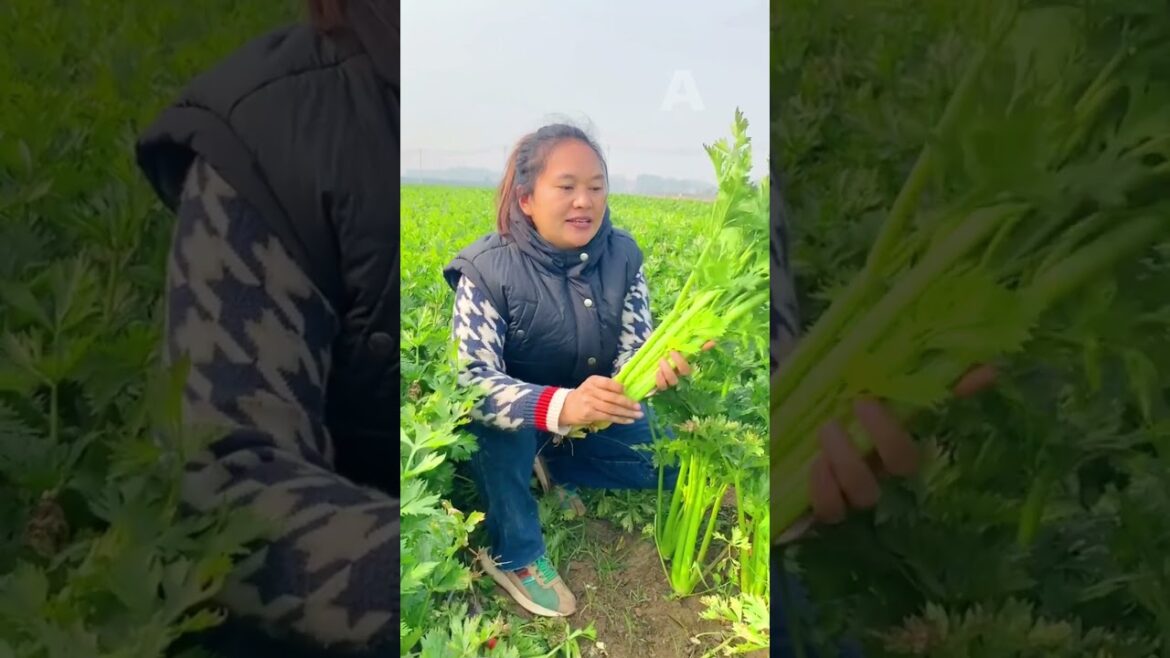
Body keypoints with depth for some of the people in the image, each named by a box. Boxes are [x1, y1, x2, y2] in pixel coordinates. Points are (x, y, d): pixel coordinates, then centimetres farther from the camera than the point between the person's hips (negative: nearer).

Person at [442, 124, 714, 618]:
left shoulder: (622, 255, -14)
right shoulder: (487, 269, -26)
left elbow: (633, 353, -19)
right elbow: (471, 383, -34)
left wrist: (661, 367, -45)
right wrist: (559, 406, -53)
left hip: (593, 418, 4)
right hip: (510, 427, -4)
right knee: (500, 418, -37)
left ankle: (558, 469, 12)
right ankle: (513, 555, -11)